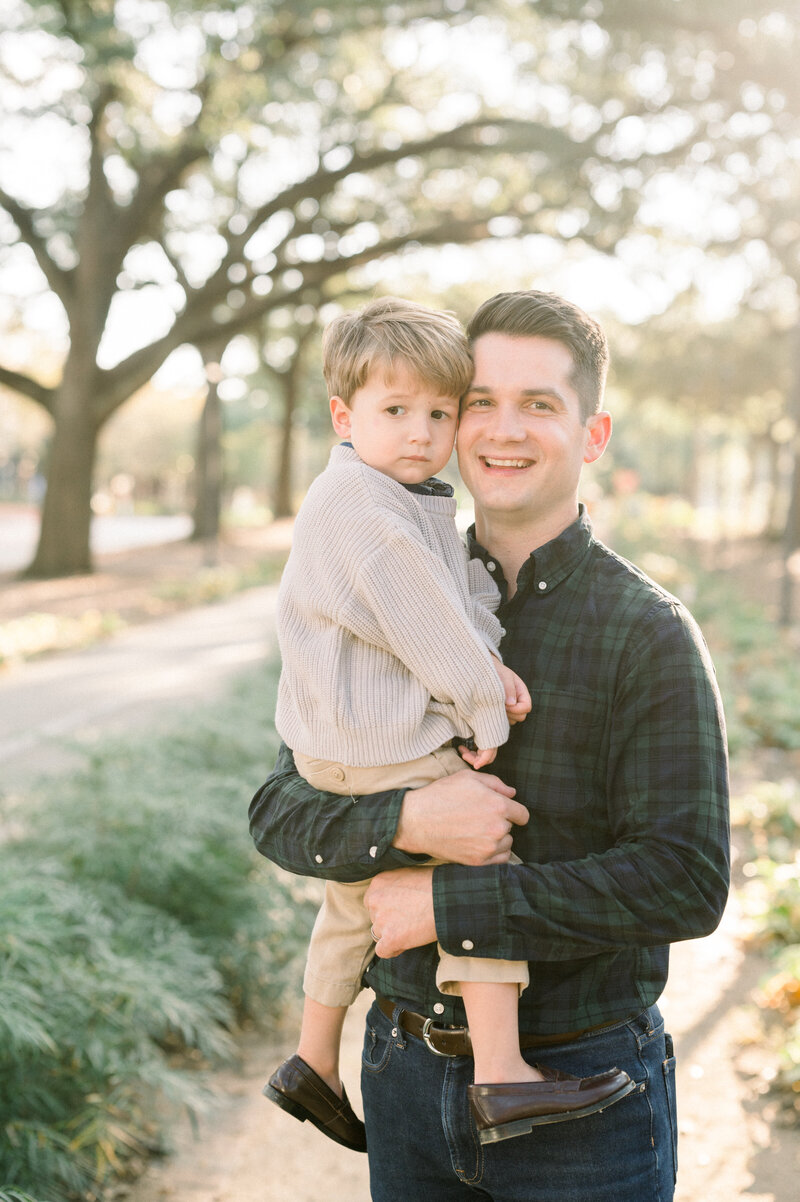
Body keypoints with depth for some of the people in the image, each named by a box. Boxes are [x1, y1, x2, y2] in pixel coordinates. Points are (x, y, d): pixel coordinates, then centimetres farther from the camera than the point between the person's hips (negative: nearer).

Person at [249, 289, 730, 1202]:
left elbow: (687, 884, -17)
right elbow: (280, 810, -1)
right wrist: (405, 822, -21)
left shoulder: (649, 635, -11)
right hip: (406, 1070, 4)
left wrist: (448, 905, -18)